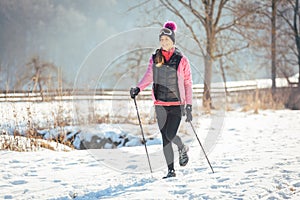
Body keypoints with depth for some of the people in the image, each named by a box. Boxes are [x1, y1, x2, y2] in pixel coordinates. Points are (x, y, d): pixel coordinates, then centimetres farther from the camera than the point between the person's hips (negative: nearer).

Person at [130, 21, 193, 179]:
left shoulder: (181, 60, -3)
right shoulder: (155, 58, 7)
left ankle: (182, 148, 19)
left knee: (170, 134, -15)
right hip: (160, 104, 4)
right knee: (165, 138, 4)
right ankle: (171, 170, 12)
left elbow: (188, 83, -1)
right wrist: (138, 88, -11)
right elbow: (149, 76, 8)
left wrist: (189, 106, -5)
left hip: (177, 103, -3)